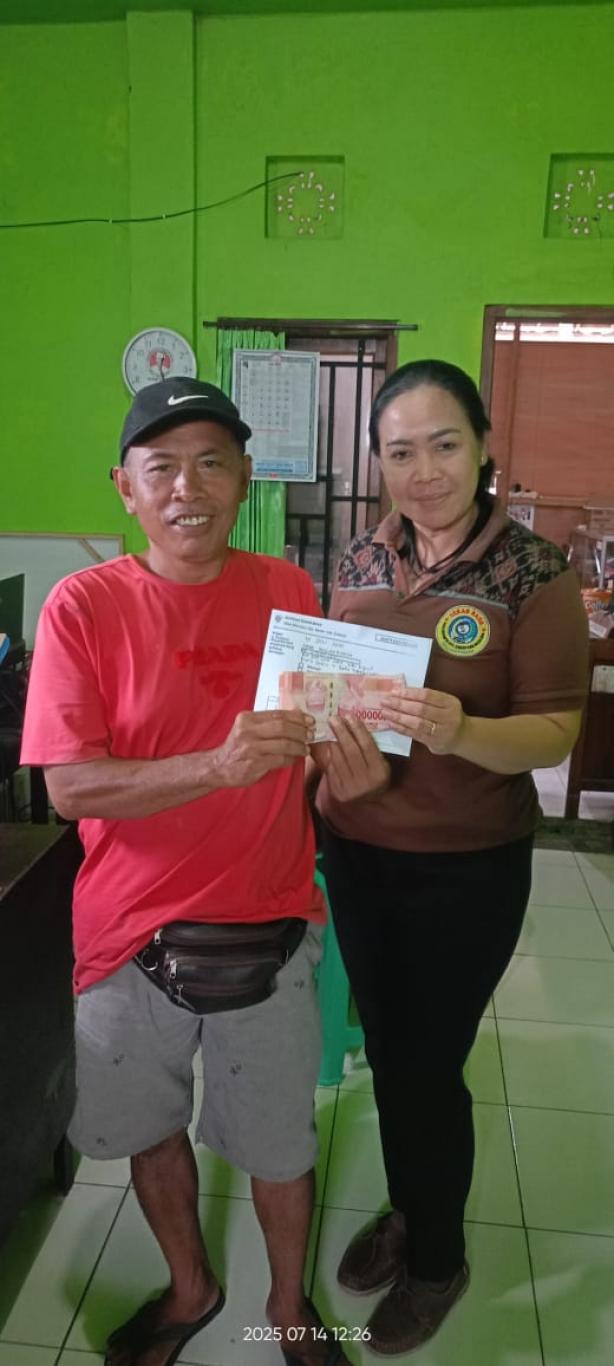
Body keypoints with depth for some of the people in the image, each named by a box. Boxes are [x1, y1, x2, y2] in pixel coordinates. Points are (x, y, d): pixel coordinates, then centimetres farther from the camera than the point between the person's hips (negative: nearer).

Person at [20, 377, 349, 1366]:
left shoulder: (289, 591, -3)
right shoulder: (85, 605, -11)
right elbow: (69, 787, -17)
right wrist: (219, 765, -31)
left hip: (268, 924, 1)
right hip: (133, 936, 0)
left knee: (279, 1143, 16)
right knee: (150, 1130, 22)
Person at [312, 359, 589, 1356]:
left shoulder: (532, 572, -14)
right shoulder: (360, 563, 1)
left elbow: (555, 733, -15)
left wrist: (460, 732, -35)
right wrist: (335, 756, -10)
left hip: (467, 869, -4)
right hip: (357, 853, 5)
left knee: (430, 1065, 10)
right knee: (386, 1048, 20)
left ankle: (438, 1258, 40)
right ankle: (407, 1209, 49)